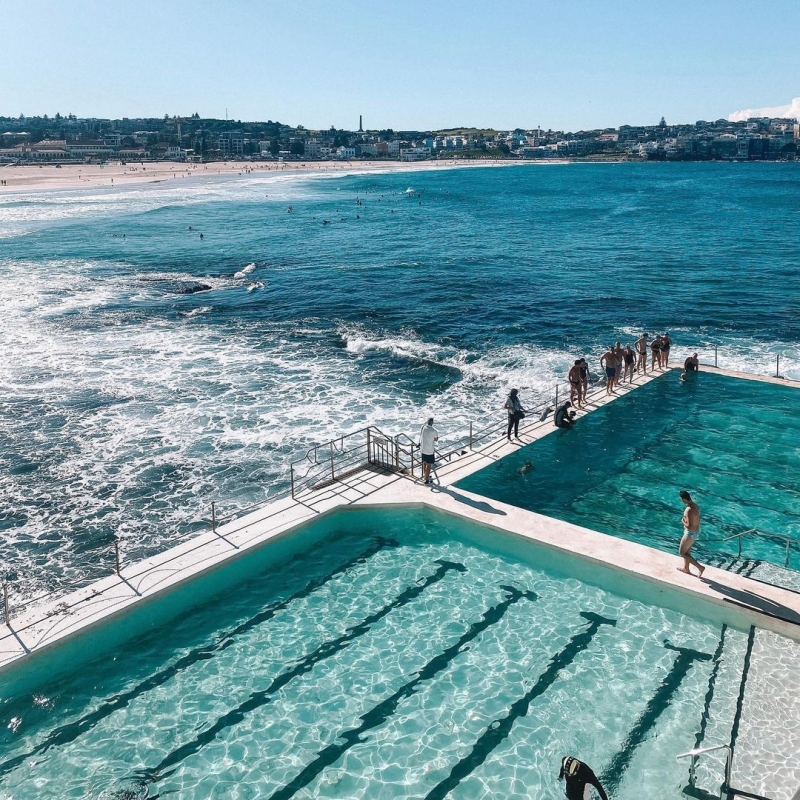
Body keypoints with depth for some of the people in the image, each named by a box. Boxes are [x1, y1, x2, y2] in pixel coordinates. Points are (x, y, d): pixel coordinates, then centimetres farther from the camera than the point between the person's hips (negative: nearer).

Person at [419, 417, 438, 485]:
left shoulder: (423, 428, -7)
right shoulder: (434, 431, -20)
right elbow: (436, 439, -5)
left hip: (423, 449, 5)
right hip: (430, 450, -5)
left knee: (424, 463, 22)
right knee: (428, 464, 5)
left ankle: (425, 475, 40)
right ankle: (427, 479, 11)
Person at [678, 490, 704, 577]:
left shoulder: (689, 510, -30)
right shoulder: (696, 506, 0)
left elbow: (689, 527, -33)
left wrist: (683, 521, -14)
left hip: (690, 533, -9)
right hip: (696, 532, 9)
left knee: (682, 553, 7)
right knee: (687, 551, 26)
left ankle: (700, 567, 6)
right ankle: (686, 568, 42)